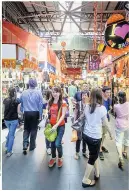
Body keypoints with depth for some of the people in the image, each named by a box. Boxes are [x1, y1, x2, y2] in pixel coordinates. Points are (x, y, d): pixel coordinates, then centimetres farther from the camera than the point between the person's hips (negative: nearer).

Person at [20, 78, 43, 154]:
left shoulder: (24, 93, -2)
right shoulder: (38, 92, -8)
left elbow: (21, 104, 6)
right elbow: (40, 104, -8)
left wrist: (22, 112, 19)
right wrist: (40, 115, -1)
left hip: (26, 113, 2)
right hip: (35, 113, -1)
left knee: (26, 129, 15)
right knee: (34, 129, 11)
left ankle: (25, 145, 4)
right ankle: (32, 146, 23)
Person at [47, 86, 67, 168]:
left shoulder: (63, 103, -11)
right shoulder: (50, 102, 4)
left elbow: (63, 115, -16)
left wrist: (56, 125, -23)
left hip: (60, 126, -4)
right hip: (51, 125, 5)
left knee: (57, 143, -7)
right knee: (52, 143, 13)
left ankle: (60, 158, 21)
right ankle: (53, 158, 36)